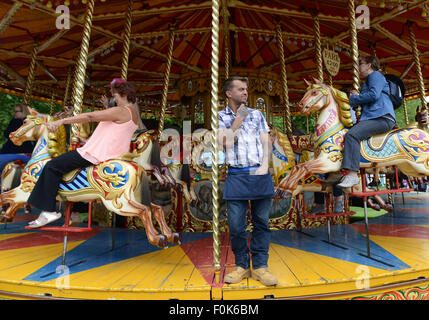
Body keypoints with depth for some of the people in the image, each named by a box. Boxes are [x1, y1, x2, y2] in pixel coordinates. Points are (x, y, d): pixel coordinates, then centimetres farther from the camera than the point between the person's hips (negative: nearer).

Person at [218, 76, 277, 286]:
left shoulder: (257, 114, 15)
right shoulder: (221, 117, 9)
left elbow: (267, 142, 10)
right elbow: (225, 142, -7)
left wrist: (265, 166, -3)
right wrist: (239, 119, -3)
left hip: (260, 175, 2)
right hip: (236, 176, -1)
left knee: (261, 222, 5)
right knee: (236, 225, 0)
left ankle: (260, 266, 17)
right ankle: (241, 266, 18)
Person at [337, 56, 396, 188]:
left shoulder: (376, 75, 1)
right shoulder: (367, 81, 30)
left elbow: (374, 95, -16)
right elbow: (365, 101, 25)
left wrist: (355, 98, -3)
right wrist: (354, 98, 6)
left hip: (383, 118, -10)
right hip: (372, 117, 10)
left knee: (352, 134, -30)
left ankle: (352, 175, -36)